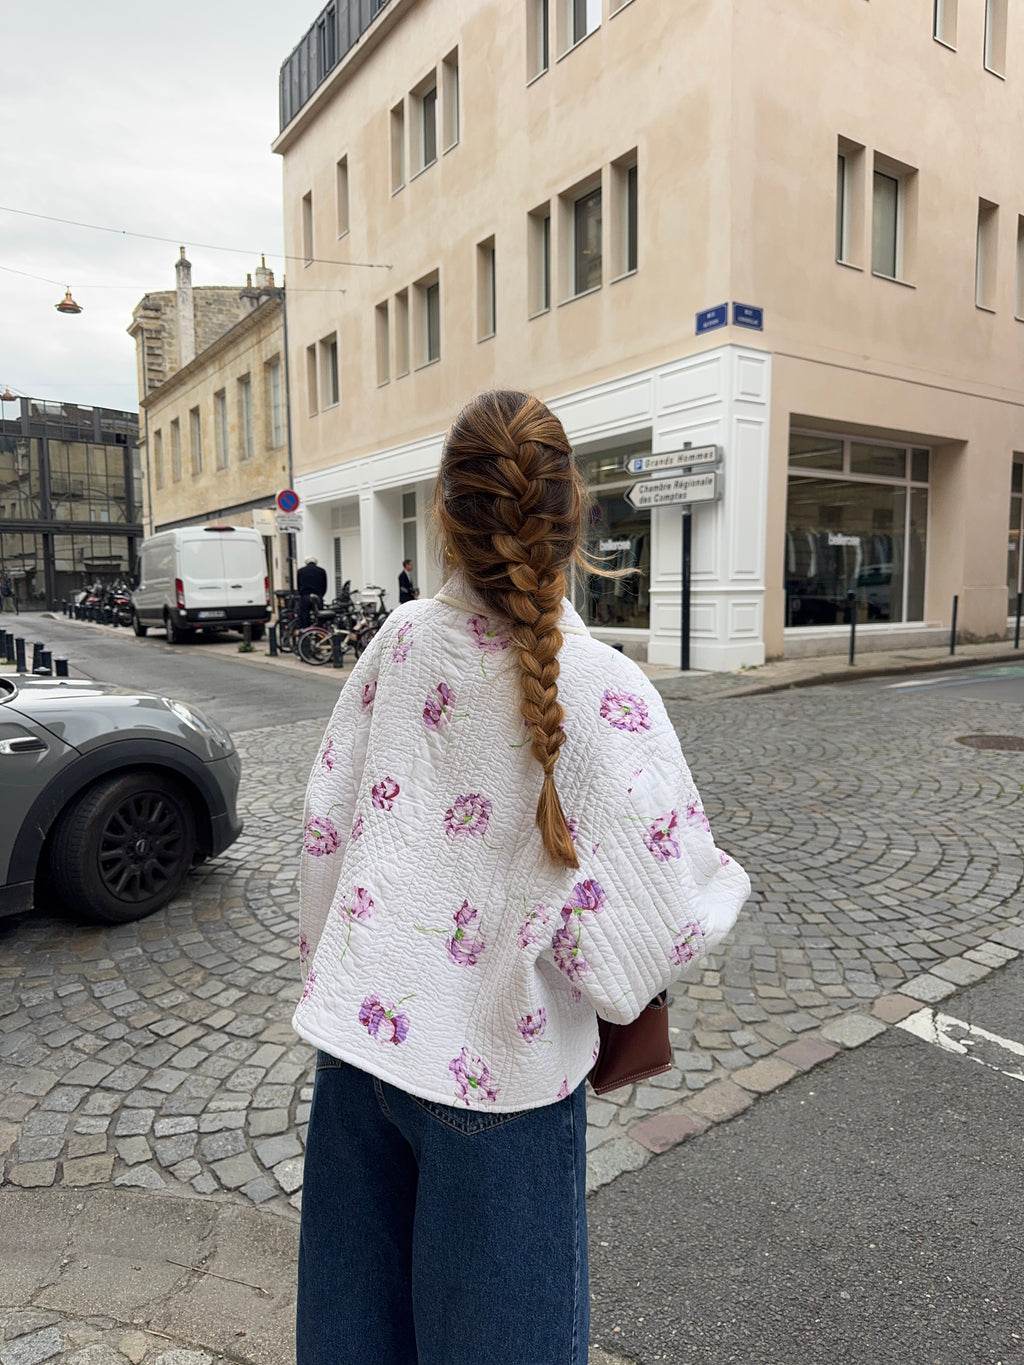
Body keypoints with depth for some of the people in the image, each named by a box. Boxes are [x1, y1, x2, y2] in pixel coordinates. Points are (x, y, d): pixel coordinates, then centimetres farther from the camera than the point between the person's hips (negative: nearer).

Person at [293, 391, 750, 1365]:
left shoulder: (404, 639, -10)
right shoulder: (607, 698, -22)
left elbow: (326, 819, -1)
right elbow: (661, 919, -20)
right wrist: (723, 885, 2)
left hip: (360, 1038, 4)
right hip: (495, 1071, -3)